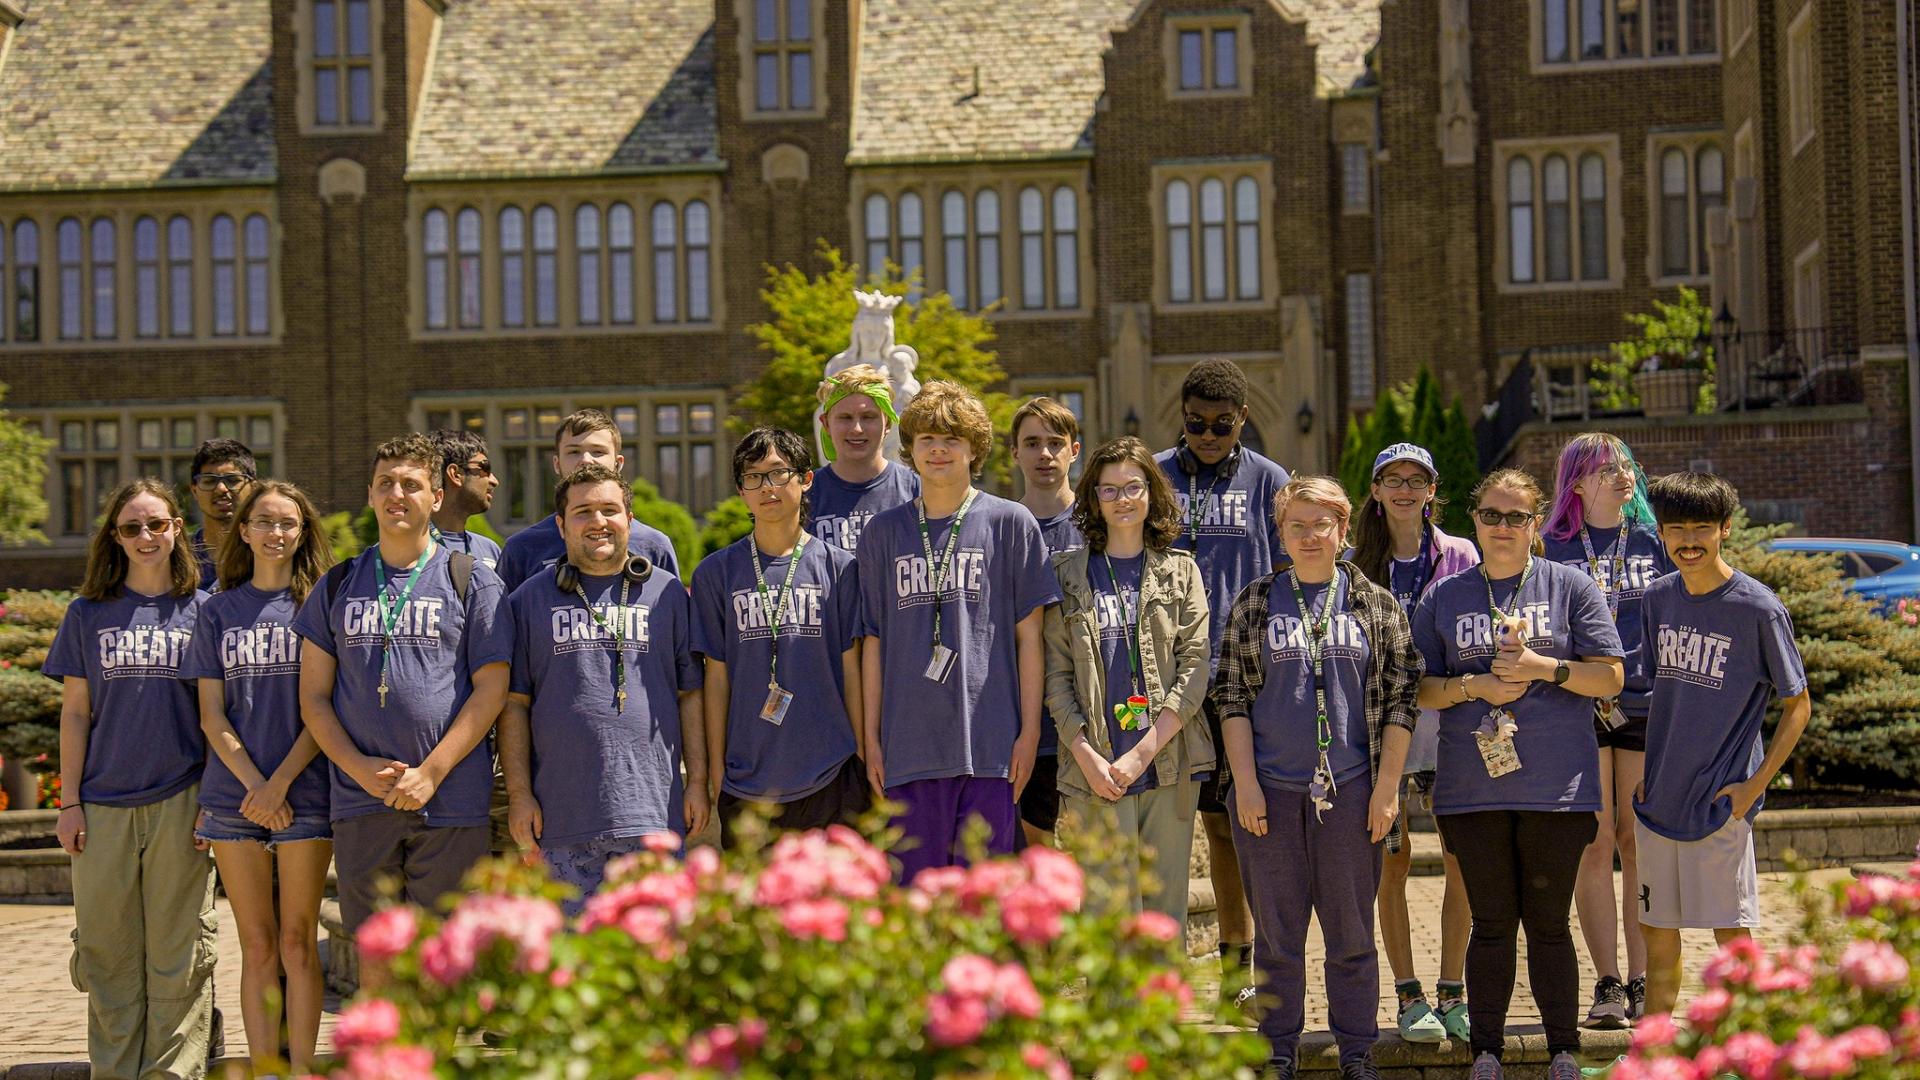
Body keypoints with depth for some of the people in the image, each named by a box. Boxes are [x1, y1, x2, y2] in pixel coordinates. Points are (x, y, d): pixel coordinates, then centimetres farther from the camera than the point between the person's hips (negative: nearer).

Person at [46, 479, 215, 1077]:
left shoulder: (202, 611, 6)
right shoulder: (89, 614, 9)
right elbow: (75, 712, 9)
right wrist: (69, 801, 3)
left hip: (180, 803, -1)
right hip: (103, 804, 1)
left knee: (178, 953, 0)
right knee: (107, 950, 4)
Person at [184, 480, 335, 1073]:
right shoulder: (218, 612, 11)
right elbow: (212, 715, 6)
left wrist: (281, 783, -11)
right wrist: (255, 785, -7)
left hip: (304, 794, -2)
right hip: (234, 796, 2)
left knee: (297, 941, -1)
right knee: (256, 945, 4)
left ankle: (302, 1067, 3)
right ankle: (261, 1070, 8)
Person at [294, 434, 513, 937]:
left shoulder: (472, 582, 5)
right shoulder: (338, 586, 14)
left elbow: (491, 689, -1)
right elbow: (314, 697, 10)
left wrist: (430, 773, -10)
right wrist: (360, 768, -6)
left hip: (450, 803, -2)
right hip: (358, 801, 3)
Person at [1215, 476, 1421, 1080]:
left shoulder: (1376, 605, 5)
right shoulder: (1254, 604, 6)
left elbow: (1399, 699, 4)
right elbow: (1232, 696, 4)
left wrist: (1387, 786, -3)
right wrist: (1246, 782, -4)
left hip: (1350, 791, 0)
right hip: (1272, 791, 0)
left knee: (1352, 931, 6)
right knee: (1276, 931, 6)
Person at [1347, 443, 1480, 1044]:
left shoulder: (1460, 557, 6)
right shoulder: (1355, 563, 7)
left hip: (1451, 721, 0)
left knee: (1463, 861, -2)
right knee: (1392, 862, 0)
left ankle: (1453, 993, 9)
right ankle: (1409, 996, 8)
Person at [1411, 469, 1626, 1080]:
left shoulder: (1570, 588, 5)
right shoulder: (1443, 598, 9)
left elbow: (1610, 677, 1)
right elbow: (1419, 687, 8)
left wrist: (1544, 668, -13)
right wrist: (1474, 688, -10)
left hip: (1557, 787, -1)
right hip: (1472, 789, 1)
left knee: (1548, 922, 4)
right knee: (1491, 923, 6)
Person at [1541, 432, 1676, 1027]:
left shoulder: (1652, 540, 11)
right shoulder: (1553, 548, 5)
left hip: (1645, 704, 2)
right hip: (1579, 706, -2)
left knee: (1640, 842, 2)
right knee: (1594, 845, -3)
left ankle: (1641, 982, 6)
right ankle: (1607, 984, 1)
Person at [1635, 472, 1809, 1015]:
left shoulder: (1759, 610, -11)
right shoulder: (1657, 599, 6)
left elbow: (1797, 707, -5)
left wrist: (1754, 786, -13)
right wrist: (1646, 770, 11)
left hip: (1720, 801, -6)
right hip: (1659, 796, 6)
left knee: (1732, 934, -3)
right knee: (1658, 931, 12)